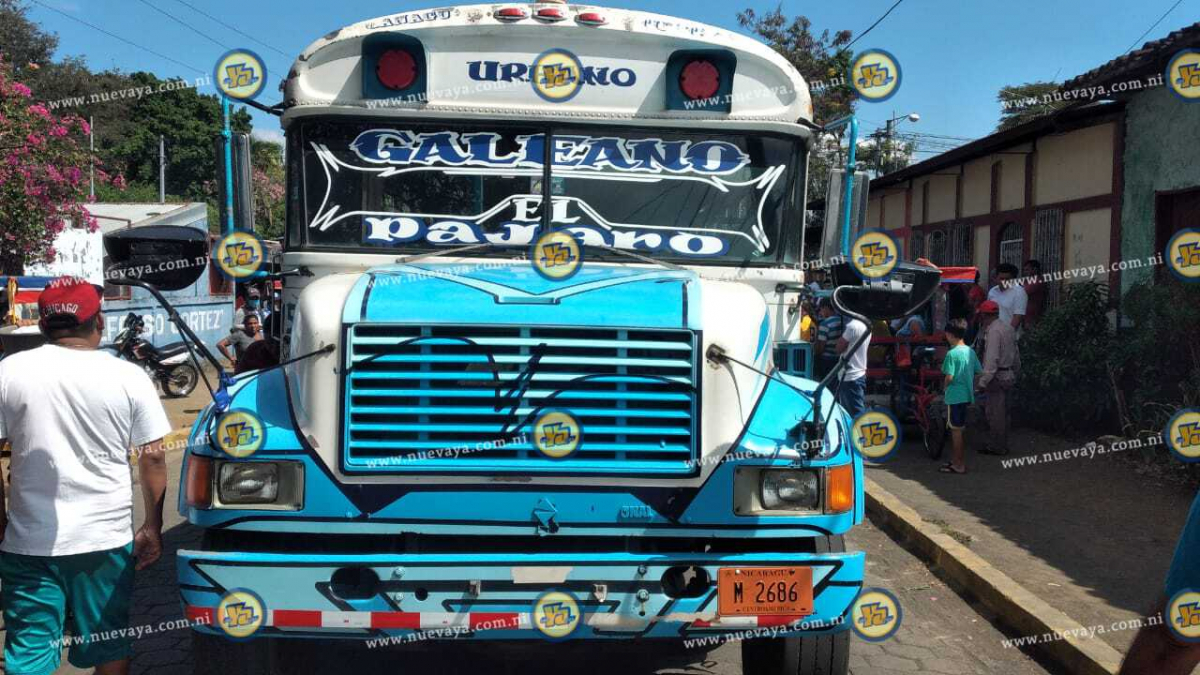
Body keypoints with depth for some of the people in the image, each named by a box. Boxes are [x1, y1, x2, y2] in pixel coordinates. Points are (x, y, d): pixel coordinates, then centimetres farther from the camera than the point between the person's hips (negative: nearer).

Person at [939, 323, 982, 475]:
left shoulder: (952, 353, -17)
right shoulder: (970, 351, 6)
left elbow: (949, 377, -21)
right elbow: (978, 372, 10)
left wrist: (945, 387, -1)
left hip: (955, 396, -8)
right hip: (967, 395, 8)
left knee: (956, 430, -1)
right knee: (961, 429, 16)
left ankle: (959, 465, 4)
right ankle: (959, 460, 24)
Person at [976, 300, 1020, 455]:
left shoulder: (993, 331, -18)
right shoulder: (1008, 327, 11)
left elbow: (992, 359, -23)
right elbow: (1016, 353, 18)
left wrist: (983, 382, -22)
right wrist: (1015, 373, 28)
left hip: (997, 377, -9)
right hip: (1008, 375, 9)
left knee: (995, 412, -2)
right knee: (1001, 410, 16)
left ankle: (997, 447, 4)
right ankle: (1000, 443, 24)